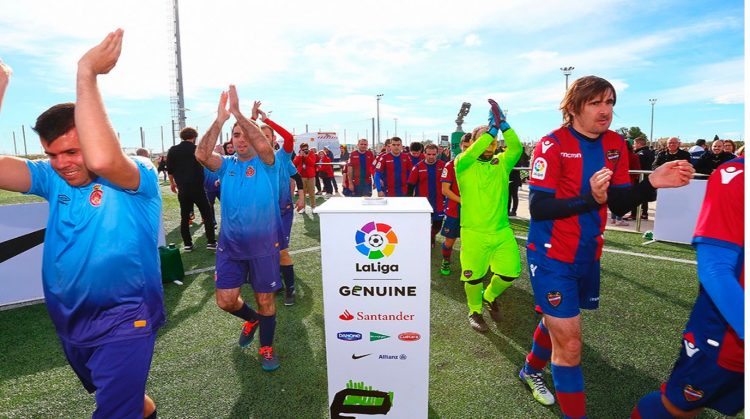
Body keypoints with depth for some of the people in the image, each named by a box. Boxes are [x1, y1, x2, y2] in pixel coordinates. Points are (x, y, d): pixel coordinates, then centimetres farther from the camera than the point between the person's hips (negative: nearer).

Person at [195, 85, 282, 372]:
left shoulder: (266, 163, -5)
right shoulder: (226, 165, 3)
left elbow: (264, 145, -29)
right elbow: (201, 155, -17)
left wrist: (237, 112, -28)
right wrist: (219, 120, -25)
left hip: (263, 245, -3)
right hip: (229, 244, 3)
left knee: (265, 299, 9)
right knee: (225, 301, 6)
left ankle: (266, 348, 31)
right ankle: (252, 319, 39)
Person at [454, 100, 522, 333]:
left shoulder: (501, 163, 6)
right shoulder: (463, 164, -4)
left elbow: (516, 148, -13)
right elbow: (470, 155, -26)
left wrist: (503, 124, -25)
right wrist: (492, 128, -29)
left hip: (502, 230, 4)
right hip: (474, 232, -3)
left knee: (511, 272, 7)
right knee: (474, 276, 7)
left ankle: (490, 297, 38)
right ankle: (474, 312, 34)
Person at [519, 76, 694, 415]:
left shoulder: (615, 145, 2)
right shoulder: (553, 144, -17)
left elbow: (619, 205, 2)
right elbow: (538, 208, -22)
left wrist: (651, 183, -15)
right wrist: (590, 198, -33)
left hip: (588, 255, 7)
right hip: (551, 256, -7)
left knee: (557, 321, 25)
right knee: (569, 343, -4)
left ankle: (531, 370, 52)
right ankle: (574, 413, 19)